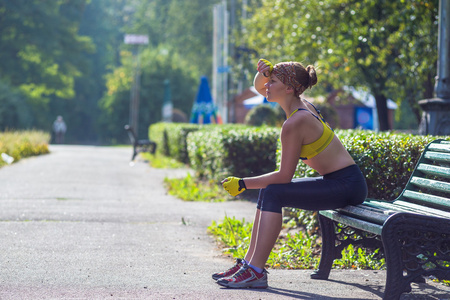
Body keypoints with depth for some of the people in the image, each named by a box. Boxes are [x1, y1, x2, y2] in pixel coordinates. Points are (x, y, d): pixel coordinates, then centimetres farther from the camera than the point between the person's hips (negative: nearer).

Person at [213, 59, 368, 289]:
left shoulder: (294, 123, -21)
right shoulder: (301, 104, 6)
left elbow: (284, 176, -18)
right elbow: (259, 87, 22)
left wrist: (242, 184, -10)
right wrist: (264, 72, -1)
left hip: (347, 186, -10)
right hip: (337, 182, 10)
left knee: (273, 193, -19)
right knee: (268, 190, 10)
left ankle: (255, 272, -16)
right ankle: (249, 262, 14)